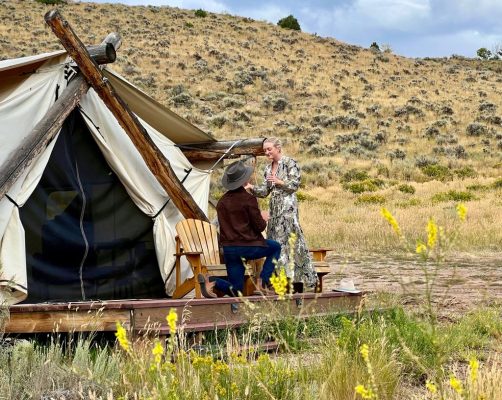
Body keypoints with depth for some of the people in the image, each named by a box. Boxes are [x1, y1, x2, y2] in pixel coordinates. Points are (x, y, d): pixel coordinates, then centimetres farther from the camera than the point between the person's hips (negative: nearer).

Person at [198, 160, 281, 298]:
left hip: (228, 249, 5)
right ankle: (263, 281, 9)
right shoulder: (248, 199, -12)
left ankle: (212, 282, -14)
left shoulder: (222, 201, 7)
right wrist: (263, 218, 14)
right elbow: (259, 227, -10)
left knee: (236, 290, 14)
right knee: (276, 247, 23)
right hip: (248, 246, -5)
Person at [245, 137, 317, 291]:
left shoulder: (290, 163, -3)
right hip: (274, 207, 8)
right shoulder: (268, 168, 17)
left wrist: (279, 182, -18)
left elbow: (295, 184, -8)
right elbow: (265, 191, 13)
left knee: (288, 238, -12)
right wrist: (252, 188, -2)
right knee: (274, 240, 3)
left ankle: (297, 280, -11)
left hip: (287, 206, -8)